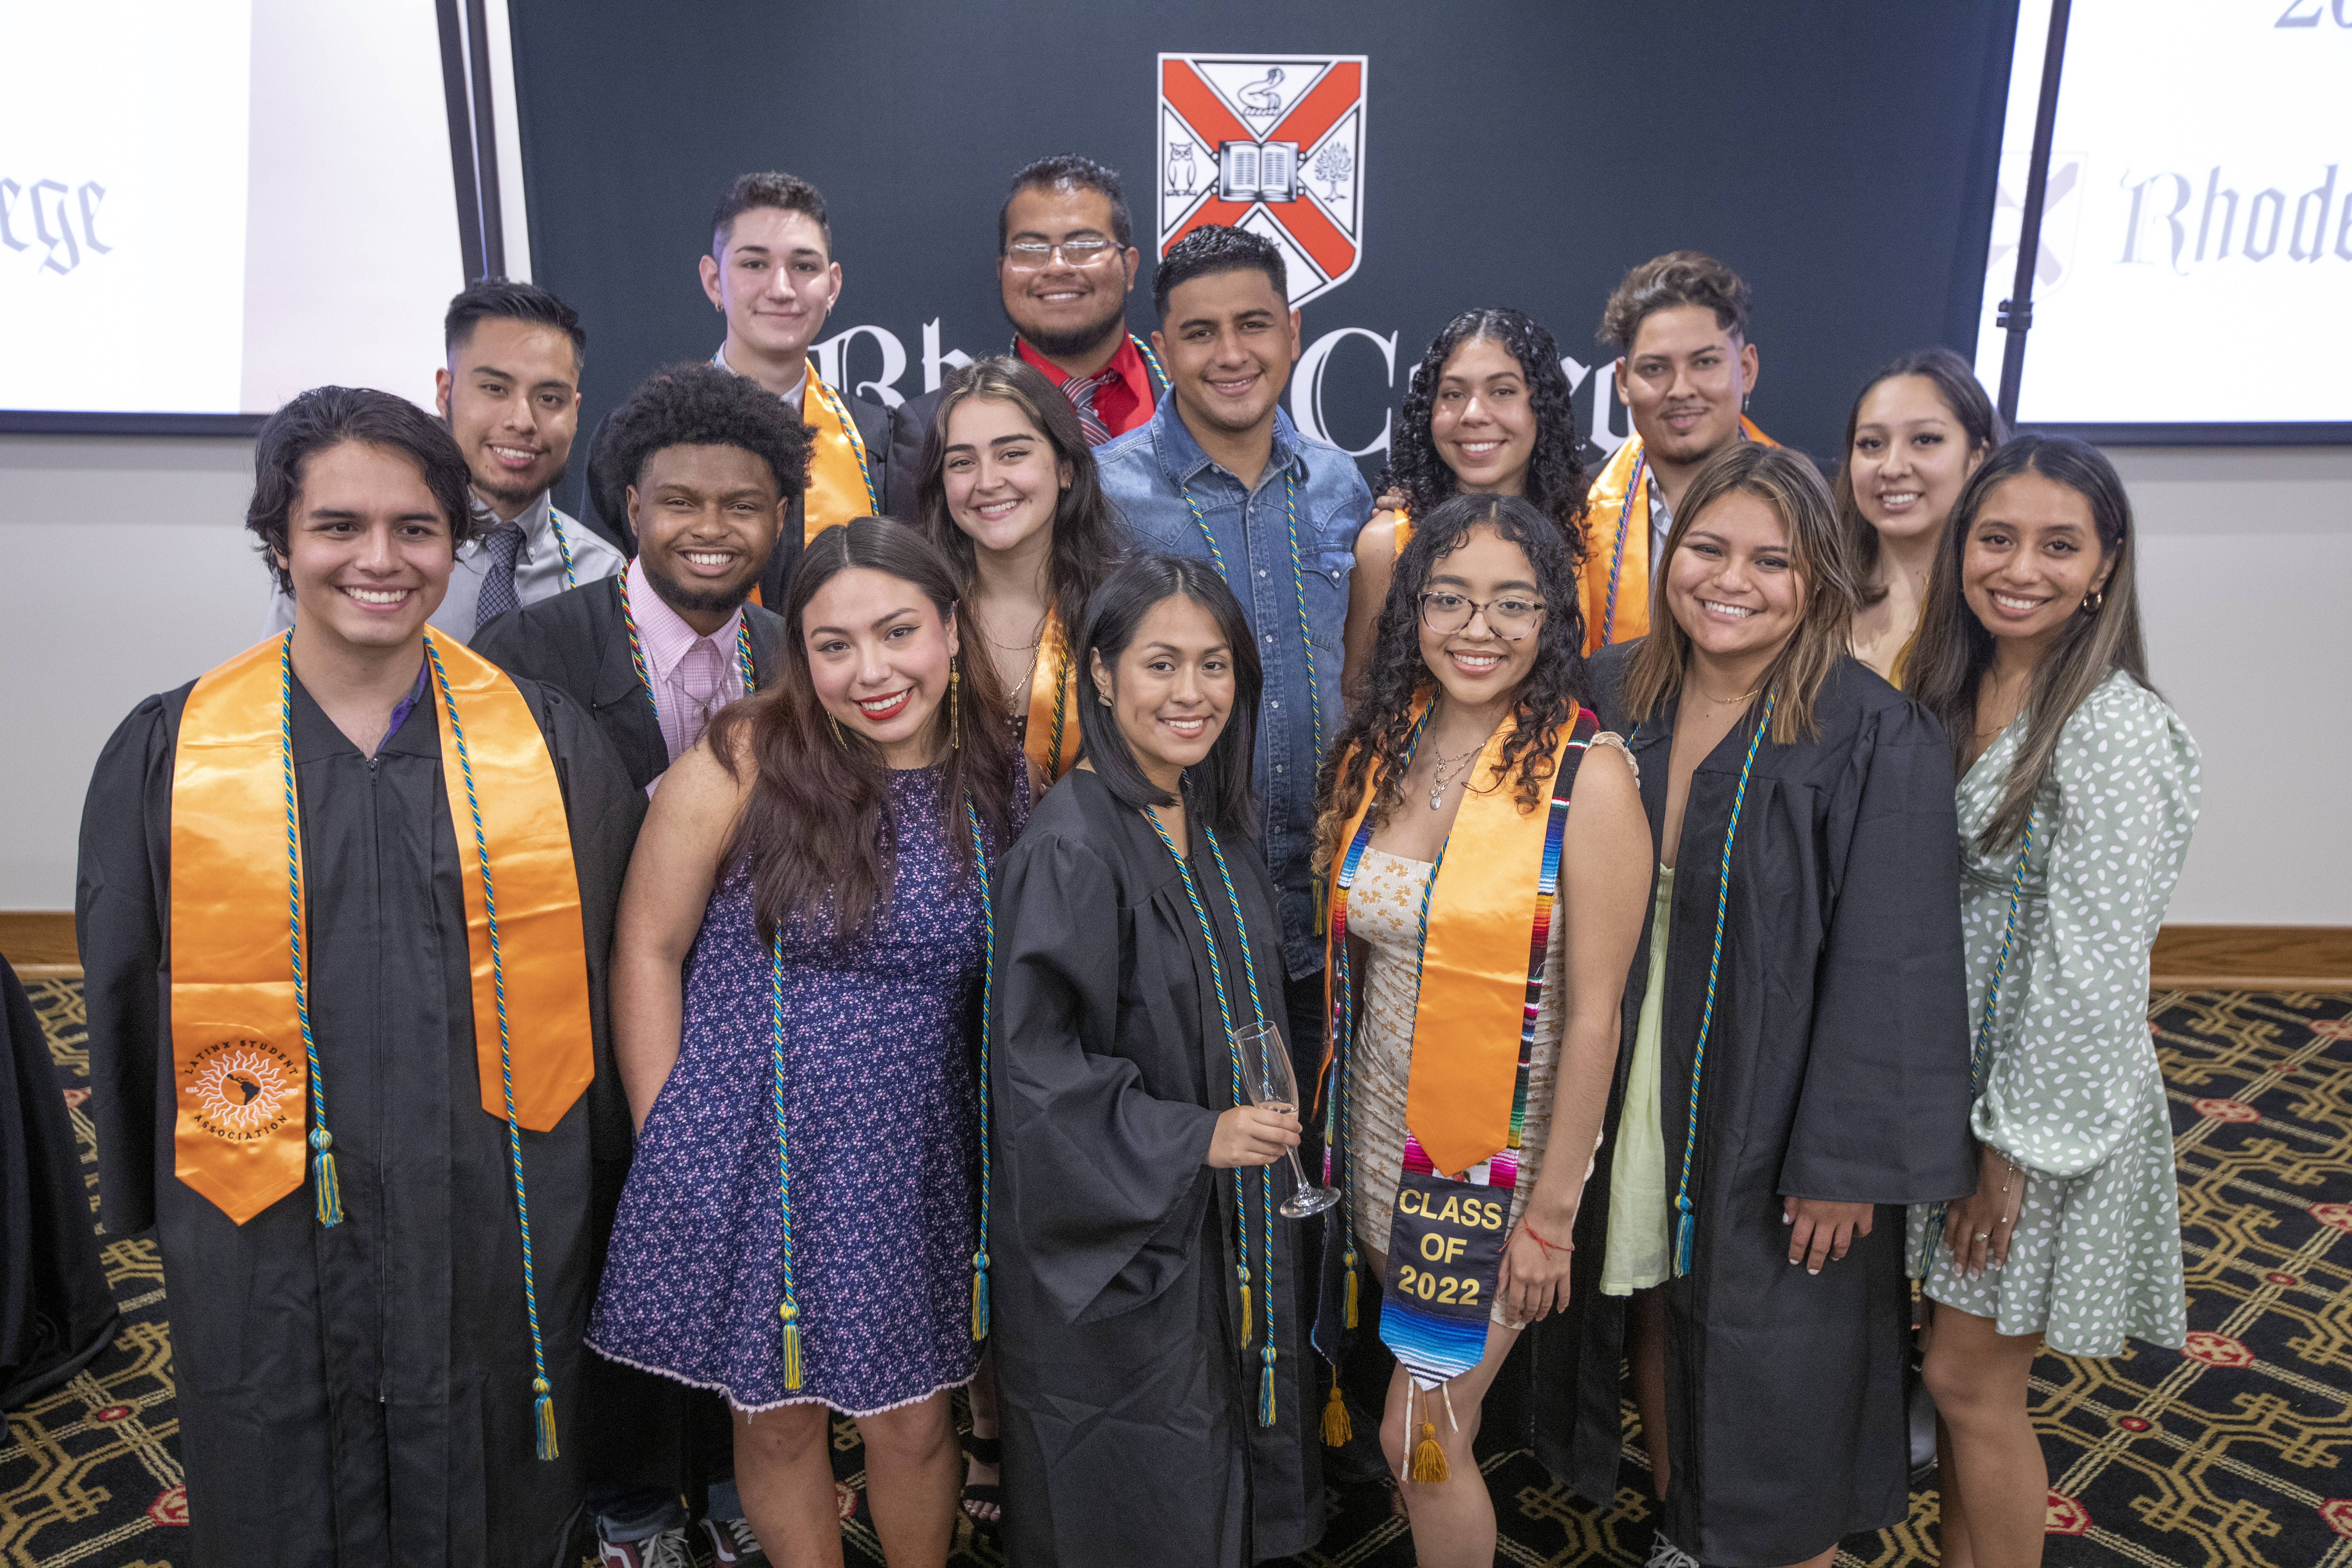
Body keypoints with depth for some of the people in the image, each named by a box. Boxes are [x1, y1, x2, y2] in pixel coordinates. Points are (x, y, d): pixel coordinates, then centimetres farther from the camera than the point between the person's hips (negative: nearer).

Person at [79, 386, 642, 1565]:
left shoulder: (548, 743, -3)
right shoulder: (168, 755, -4)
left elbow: (611, 969, 2)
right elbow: (124, 997, 4)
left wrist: (599, 1176, 3)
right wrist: (146, 1202, 8)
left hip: (497, 1235, 0)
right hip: (266, 1247, 0)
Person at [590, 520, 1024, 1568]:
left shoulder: (999, 786, -1)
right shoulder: (744, 760, -11)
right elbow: (647, 951, -4)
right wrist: (667, 1144, -4)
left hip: (912, 1165, 2)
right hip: (745, 1154, -1)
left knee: (911, 1422, 13)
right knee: (776, 1421, 14)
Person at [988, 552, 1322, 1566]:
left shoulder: (1213, 821, 3)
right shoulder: (1072, 851, -22)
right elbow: (1039, 1065, -21)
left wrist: (1258, 1127, 11)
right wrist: (1193, 1139, -23)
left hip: (1220, 1217, 7)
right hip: (1113, 1240, -7)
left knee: (1221, 1483, 22)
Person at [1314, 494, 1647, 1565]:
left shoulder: (1586, 773, -16)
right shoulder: (1377, 751, 0)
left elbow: (1593, 1012, -16)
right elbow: (1346, 951, 7)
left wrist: (1554, 1208, -14)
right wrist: (1325, 1130, 8)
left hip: (1500, 1151, -5)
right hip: (1380, 1136, 5)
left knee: (1420, 1439, 4)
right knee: (1430, 1429, 20)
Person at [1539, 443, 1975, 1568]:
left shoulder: (1876, 739, -17)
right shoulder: (1611, 694, -3)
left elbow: (1889, 967, -16)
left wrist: (1846, 1163, -15)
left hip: (1772, 1110, -4)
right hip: (1629, 1092, 5)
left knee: (1773, 1365, 11)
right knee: (1649, 1310, 20)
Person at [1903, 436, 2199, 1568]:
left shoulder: (2115, 731, -21)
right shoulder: (1958, 689, 3)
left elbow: (2091, 967, -21)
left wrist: (2016, 1149, -16)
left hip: (2048, 1100, -7)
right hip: (1952, 1080, 7)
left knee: (1969, 1380, 6)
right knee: (1955, 1351, 19)